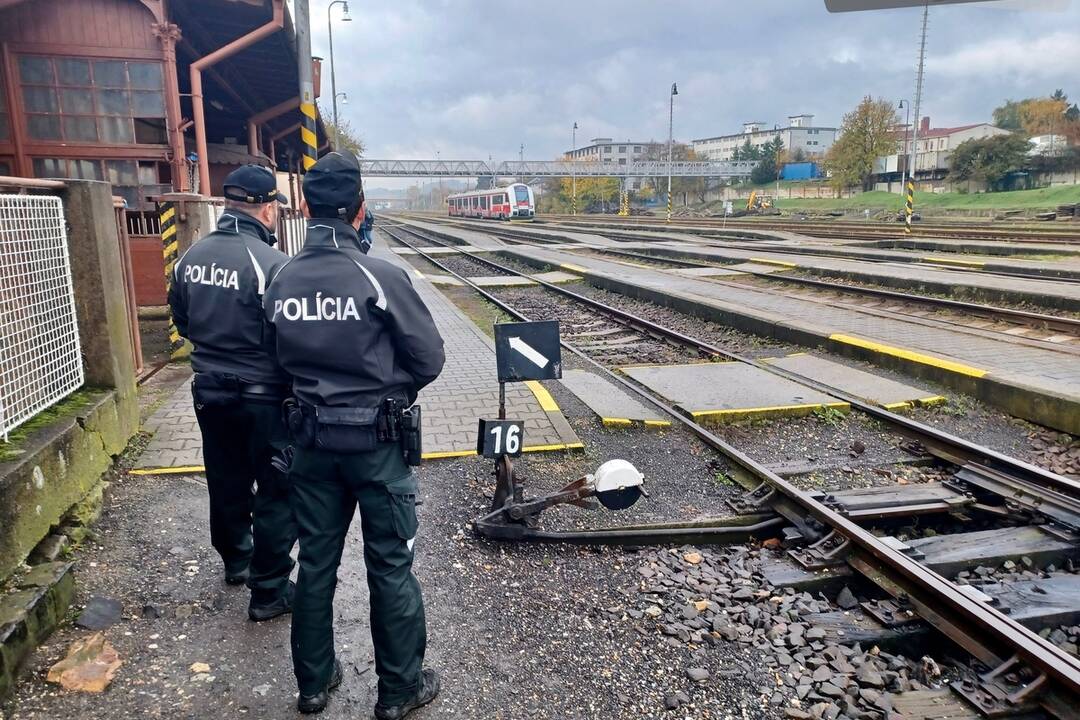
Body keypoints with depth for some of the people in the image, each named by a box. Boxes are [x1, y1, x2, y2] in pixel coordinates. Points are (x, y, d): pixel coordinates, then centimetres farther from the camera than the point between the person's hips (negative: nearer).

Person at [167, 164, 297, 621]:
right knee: (276, 494, 7)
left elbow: (183, 323, 11)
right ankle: (269, 592, 15)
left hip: (209, 391, 7)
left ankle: (235, 561, 44)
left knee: (226, 483, 23)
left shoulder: (191, 258, 1)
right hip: (264, 397, -7)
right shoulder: (270, 262, -22)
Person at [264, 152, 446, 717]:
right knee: (390, 565, 9)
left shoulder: (281, 282, -4)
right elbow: (429, 358, -10)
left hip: (311, 438, 4)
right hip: (376, 440, -4)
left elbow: (283, 357, 5)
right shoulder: (381, 277, -17)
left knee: (316, 562, 18)